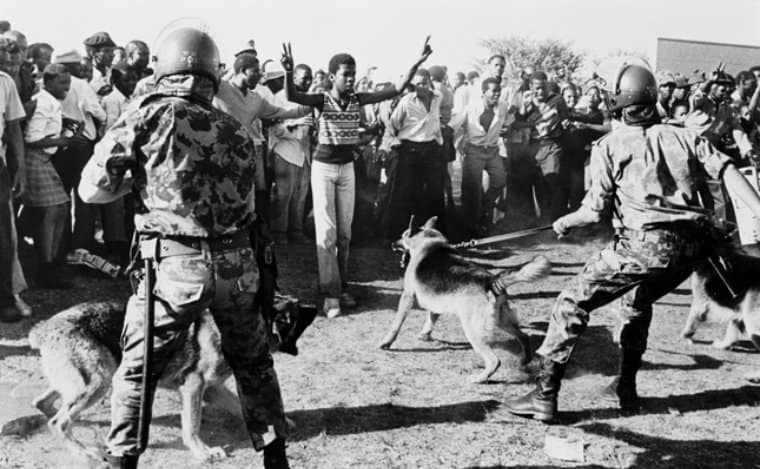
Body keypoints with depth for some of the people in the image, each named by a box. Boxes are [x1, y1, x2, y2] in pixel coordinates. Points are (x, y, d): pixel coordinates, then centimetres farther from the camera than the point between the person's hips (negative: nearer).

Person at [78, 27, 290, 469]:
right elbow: (248, 197, 6)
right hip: (237, 263, 4)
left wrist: (138, 179, 15)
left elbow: (92, 189, -1)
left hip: (175, 265, -3)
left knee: (137, 370, 15)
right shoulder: (235, 129, 10)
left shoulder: (149, 113, -2)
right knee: (254, 362, 22)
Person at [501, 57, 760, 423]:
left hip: (645, 243, -6)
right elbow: (726, 168, 6)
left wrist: (565, 222, 18)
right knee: (637, 303, 31)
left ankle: (545, 396, 1)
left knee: (573, 302, 5)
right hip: (693, 244, 6)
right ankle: (627, 390, 33)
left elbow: (596, 211, 1)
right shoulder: (681, 135, 17)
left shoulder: (609, 146, 5)